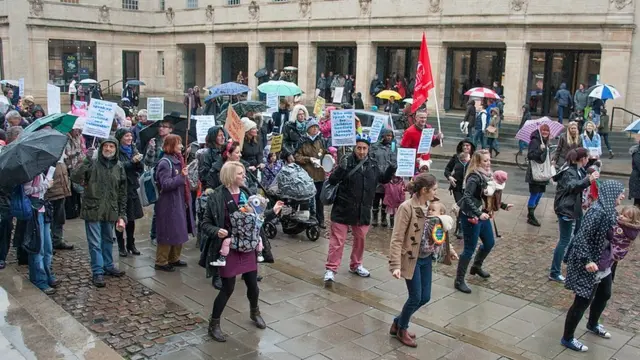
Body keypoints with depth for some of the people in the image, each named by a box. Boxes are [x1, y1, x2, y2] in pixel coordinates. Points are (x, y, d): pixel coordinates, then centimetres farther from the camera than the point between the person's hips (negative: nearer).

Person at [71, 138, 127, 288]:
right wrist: (87, 161, -28)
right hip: (93, 209, -4)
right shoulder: (92, 164, -7)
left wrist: (122, 214, 6)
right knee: (95, 243, 1)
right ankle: (98, 272, 9)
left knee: (108, 240, 18)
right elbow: (75, 177, -20)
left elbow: (122, 193, 9)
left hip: (110, 211, 4)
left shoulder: (119, 167, 5)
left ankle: (108, 266, 33)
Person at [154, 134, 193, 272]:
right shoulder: (165, 162, -15)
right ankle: (161, 262, 11)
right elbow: (165, 184, -23)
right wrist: (181, 176, -30)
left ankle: (174, 259, 30)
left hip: (180, 203, 9)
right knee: (168, 234, -1)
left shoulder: (178, 160, 11)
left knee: (179, 232, 16)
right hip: (169, 205, -9)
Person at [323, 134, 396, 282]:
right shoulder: (347, 160, -11)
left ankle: (356, 265, 37)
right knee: (337, 240, -1)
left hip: (363, 211, 5)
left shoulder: (373, 164, 4)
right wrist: (341, 168, -33)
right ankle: (331, 269, 7)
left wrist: (391, 169, 1)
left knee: (360, 239, 18)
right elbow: (332, 181, -16)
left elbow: (383, 179, 20)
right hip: (343, 209, -5)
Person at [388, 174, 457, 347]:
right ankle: (402, 330, 25)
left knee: (425, 297, 12)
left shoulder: (430, 206, 1)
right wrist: (396, 265, -25)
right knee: (416, 297, 0)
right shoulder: (407, 208, -20)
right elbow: (397, 239, -20)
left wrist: (449, 249, 19)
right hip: (411, 259, -7)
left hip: (427, 258, 7)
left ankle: (398, 322, 31)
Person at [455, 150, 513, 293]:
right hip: (470, 216, -9)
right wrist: (478, 214, -37)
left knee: (489, 243, 22)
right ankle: (459, 281, 8)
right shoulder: (474, 177, -21)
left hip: (482, 214, 9)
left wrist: (503, 205, 16)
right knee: (470, 249, -3)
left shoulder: (486, 175, 6)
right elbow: (467, 198, -31)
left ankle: (476, 267, 46)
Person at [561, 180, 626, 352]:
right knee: (583, 301, 1)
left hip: (604, 264, 10)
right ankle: (567, 338, 16)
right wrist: (587, 261, -28)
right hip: (590, 266, -10)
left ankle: (592, 325, 51)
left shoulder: (610, 211, 3)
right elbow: (581, 237, -27)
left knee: (604, 295, 26)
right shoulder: (597, 212, -26)